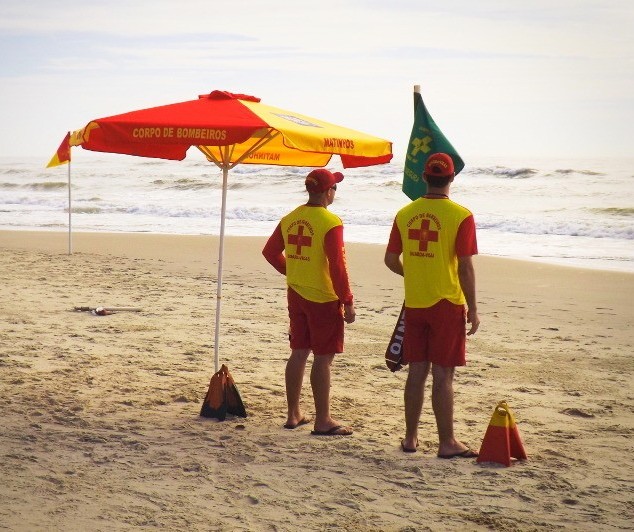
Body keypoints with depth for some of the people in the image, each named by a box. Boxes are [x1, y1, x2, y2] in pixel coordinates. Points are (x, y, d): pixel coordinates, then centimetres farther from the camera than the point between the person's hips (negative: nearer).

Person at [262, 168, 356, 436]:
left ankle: (293, 414, 22)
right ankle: (323, 421, 2)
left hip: (296, 295, 7)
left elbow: (270, 251, 15)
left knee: (299, 352, 15)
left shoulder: (290, 219, 5)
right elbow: (337, 266, -20)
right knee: (323, 358, -2)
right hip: (324, 298, -7)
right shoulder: (330, 223, -17)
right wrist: (348, 302, -14)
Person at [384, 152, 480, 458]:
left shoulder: (405, 213, 3)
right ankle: (447, 443, 5)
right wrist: (472, 309, -6)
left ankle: (410, 438, 18)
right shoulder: (460, 216, -10)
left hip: (414, 303, 4)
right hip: (447, 304, -4)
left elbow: (391, 260, 9)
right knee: (443, 375, -1)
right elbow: (465, 266, -13)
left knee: (416, 372, 12)